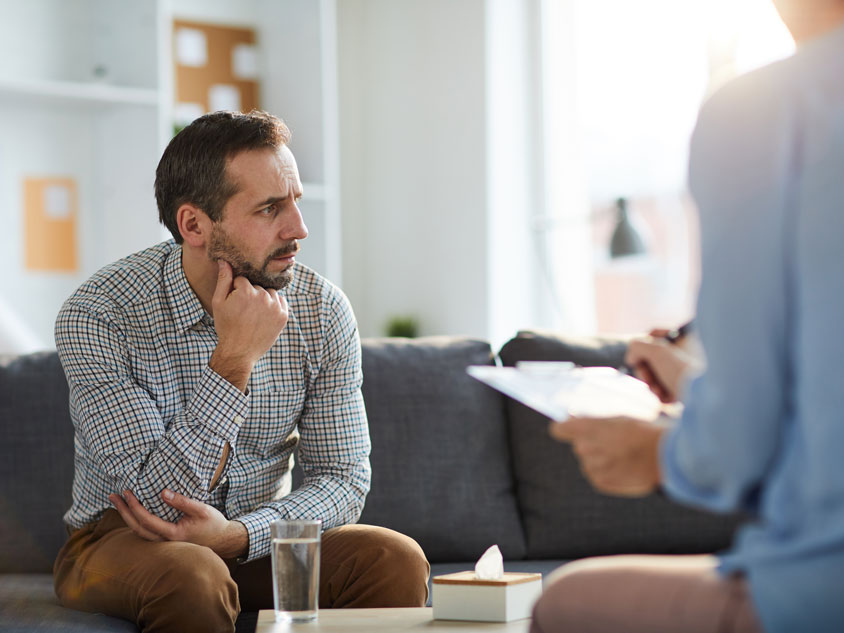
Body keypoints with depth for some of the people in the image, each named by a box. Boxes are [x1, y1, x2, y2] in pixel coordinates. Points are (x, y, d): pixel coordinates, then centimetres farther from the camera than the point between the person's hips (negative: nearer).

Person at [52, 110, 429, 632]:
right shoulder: (98, 315, -19)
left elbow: (342, 479, -6)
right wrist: (234, 360, -30)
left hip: (258, 537, 4)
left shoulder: (323, 311, -7)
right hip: (123, 544, -3)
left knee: (396, 559, -22)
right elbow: (156, 500, -23)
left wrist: (238, 534, -25)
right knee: (190, 575, -36)